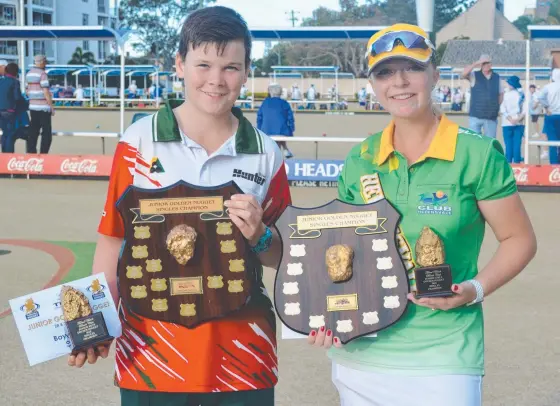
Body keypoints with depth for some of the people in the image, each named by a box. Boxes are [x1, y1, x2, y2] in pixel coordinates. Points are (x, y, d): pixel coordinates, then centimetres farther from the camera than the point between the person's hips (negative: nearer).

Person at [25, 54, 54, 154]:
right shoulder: (42, 74, -13)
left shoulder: (29, 74, 12)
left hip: (32, 106, 8)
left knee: (33, 131, 9)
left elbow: (28, 91, 17)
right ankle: (43, 154, -7)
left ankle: (31, 152, 7)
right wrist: (52, 106, -12)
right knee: (46, 132, -3)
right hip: (44, 107, -8)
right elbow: (46, 92, -17)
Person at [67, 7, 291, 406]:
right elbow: (114, 238, 1)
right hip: (150, 351, -1)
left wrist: (259, 237, -12)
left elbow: (282, 256, 8)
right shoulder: (139, 140, -3)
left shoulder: (266, 154, 1)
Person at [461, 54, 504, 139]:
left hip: (491, 117, 2)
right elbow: (464, 73, -18)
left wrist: (497, 106, 6)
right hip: (475, 116, -2)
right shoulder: (474, 76, 1)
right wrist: (476, 64, -25)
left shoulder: (497, 78, 9)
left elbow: (501, 94, 18)